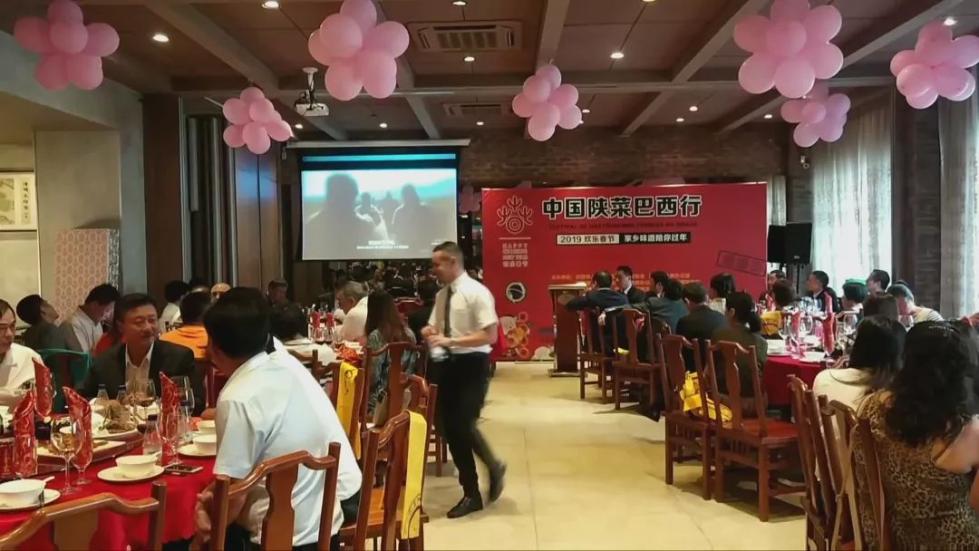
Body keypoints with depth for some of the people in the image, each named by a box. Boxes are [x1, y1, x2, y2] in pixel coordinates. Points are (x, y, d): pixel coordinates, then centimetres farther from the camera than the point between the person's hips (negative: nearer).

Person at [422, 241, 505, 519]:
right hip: (449, 364, 8)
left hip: (473, 364, -8)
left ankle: (494, 468, 18)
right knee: (450, 429, 9)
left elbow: (489, 335, -19)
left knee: (463, 425, -14)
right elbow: (434, 327, 18)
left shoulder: (477, 293, -14)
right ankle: (471, 494, 24)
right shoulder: (441, 295, 9)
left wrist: (450, 340, -24)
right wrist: (430, 332, -7)